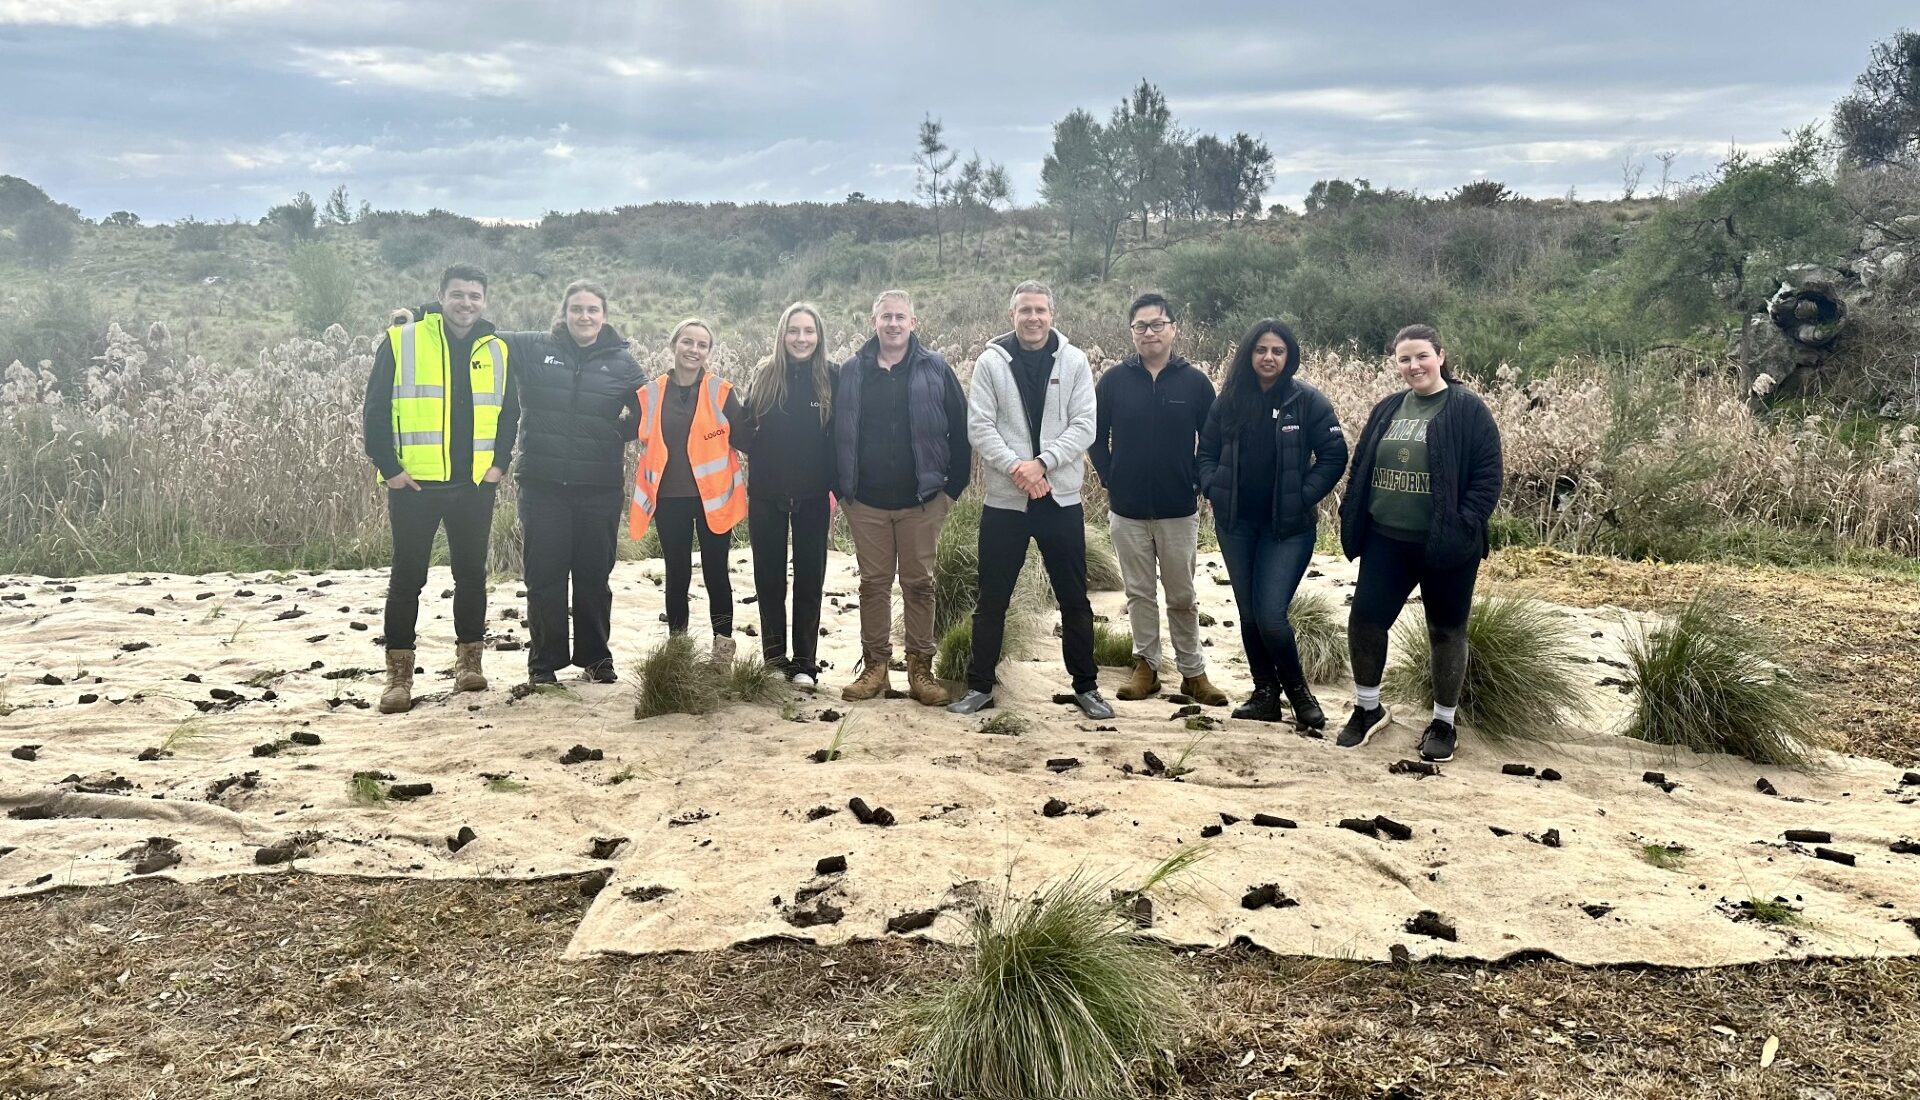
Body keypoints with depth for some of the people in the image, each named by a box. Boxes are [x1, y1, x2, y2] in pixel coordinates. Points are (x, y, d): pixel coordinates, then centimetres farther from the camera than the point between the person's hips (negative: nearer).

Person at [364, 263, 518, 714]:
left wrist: (499, 463, 5)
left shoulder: (497, 351, 9)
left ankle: (469, 660, 22)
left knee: (472, 573, 10)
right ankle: (399, 673, 9)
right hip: (414, 484, -3)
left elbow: (510, 412, 16)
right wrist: (389, 468, -8)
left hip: (475, 485, 3)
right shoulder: (401, 342, -3)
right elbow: (375, 411, -3)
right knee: (407, 577, 1)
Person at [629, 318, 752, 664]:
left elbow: (743, 438, -4)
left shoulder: (720, 391, 0)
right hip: (670, 498, 2)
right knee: (677, 574, 9)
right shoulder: (652, 393, 5)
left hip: (712, 496, -2)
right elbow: (643, 440, 11)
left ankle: (723, 649, 13)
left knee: (715, 573, 3)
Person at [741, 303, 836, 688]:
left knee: (809, 580, 6)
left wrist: (836, 485, -8)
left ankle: (805, 663, 14)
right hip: (766, 494, 2)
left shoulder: (832, 377, -3)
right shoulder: (764, 374, 2)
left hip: (812, 497, -1)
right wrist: (755, 453, -9)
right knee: (769, 579, 7)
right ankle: (773, 657, 18)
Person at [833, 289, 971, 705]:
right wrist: (842, 488, 5)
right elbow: (837, 433, 10)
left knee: (919, 584, 4)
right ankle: (875, 666, 16)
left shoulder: (935, 369, 0)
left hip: (921, 500, -2)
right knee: (873, 583, 7)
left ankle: (920, 668, 12)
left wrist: (953, 487, -2)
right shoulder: (851, 372, 6)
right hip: (866, 502, 2)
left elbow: (960, 430, 0)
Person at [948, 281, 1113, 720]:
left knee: (1074, 599, 9)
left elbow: (1083, 426, -4)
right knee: (992, 600, 9)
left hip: (1061, 498, 1)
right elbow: (979, 427, -5)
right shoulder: (991, 361, 0)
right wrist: (1016, 467, -17)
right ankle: (979, 685, 21)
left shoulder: (1074, 361, 1)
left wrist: (1041, 462, -16)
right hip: (1004, 500, 0)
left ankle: (1086, 686, 21)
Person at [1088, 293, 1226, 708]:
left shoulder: (1195, 381, -3)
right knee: (1139, 593, 10)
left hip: (1179, 510, -1)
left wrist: (1199, 486, -2)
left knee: (1182, 596, 7)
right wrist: (1111, 481, 0)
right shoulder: (1114, 381, -1)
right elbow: (1096, 436, 6)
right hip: (1127, 510, 1)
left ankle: (1192, 672, 16)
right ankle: (1146, 666, 21)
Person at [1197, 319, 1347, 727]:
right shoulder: (1229, 400, 4)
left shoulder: (1308, 401, -6)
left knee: (1270, 615, -11)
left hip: (1288, 526, -4)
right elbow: (1207, 453, 11)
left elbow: (1334, 456, -4)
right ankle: (1265, 693, 25)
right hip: (1236, 523, 4)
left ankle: (1297, 689, 14)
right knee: (1248, 613, 10)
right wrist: (1215, 490, -4)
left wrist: (1303, 497, -11)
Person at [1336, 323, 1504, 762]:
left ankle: (1443, 723, 22)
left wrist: (1463, 528, -18)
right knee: (1364, 619, 3)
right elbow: (1360, 470, 14)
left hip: (1445, 547, -4)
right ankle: (1368, 708, 23)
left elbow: (1488, 476, -10)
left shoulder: (1468, 410, -7)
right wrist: (1353, 519, 4)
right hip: (1386, 541, 5)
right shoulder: (1387, 410, 9)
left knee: (1447, 631, 8)